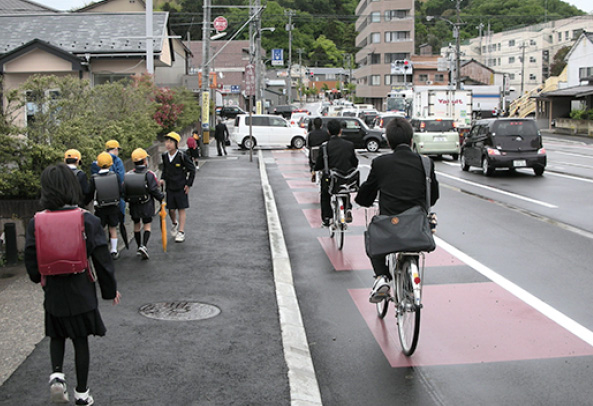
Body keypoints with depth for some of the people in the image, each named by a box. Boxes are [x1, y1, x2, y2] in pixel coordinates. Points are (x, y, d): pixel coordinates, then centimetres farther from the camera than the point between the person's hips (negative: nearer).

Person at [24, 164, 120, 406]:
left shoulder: (36, 224, -9)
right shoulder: (88, 221, -13)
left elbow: (31, 264, -4)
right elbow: (102, 260, -10)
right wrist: (110, 289, 4)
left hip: (53, 294, 1)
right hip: (82, 293, -1)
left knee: (57, 336, 23)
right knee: (81, 341, 11)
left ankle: (57, 374, 3)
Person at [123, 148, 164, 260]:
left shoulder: (127, 175, -4)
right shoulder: (149, 175, -15)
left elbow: (124, 192, 1)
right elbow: (154, 190, -14)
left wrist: (127, 200, 18)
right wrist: (161, 197, 2)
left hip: (134, 206, 3)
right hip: (147, 205, -3)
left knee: (136, 225, 17)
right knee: (147, 225, 4)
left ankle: (139, 247, 25)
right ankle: (143, 246, -14)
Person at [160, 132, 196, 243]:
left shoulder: (181, 156, -14)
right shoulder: (165, 156, 0)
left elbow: (192, 170, -6)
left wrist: (188, 184, -6)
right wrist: (163, 179, 1)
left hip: (181, 187, -4)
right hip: (170, 187, 4)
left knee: (181, 209, 1)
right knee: (171, 209, 8)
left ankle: (181, 232, 7)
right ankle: (175, 224, 38)